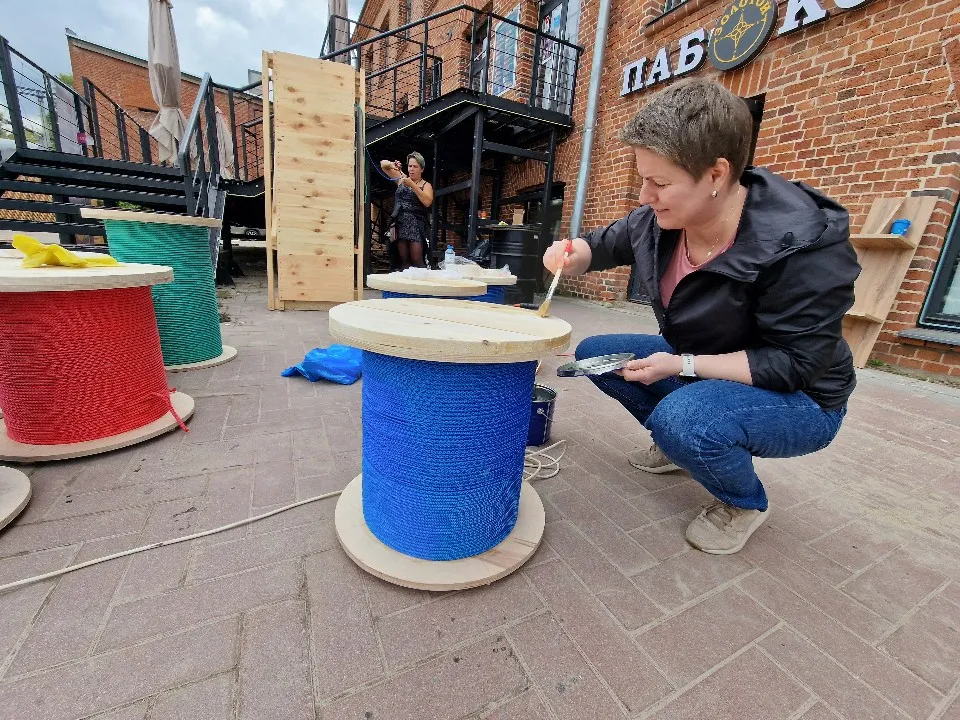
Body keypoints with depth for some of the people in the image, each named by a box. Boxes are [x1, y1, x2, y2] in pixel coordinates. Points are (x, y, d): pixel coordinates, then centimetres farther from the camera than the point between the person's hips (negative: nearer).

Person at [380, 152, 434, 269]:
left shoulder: (426, 185, 8)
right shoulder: (401, 178, 17)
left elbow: (427, 202, -12)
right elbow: (383, 164, 21)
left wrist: (412, 185, -15)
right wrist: (391, 164, -1)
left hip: (416, 224, -3)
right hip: (400, 223, 3)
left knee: (417, 261, -12)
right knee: (403, 261, 1)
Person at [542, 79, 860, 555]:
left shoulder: (803, 245, -29)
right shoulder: (658, 220, -12)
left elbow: (794, 364, -26)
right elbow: (602, 245, 4)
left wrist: (681, 366, -28)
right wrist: (571, 256, -19)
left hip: (798, 401, -6)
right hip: (696, 367, 7)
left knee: (682, 418, -37)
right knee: (594, 353, 1)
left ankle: (745, 503, 1)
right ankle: (682, 443, 18)